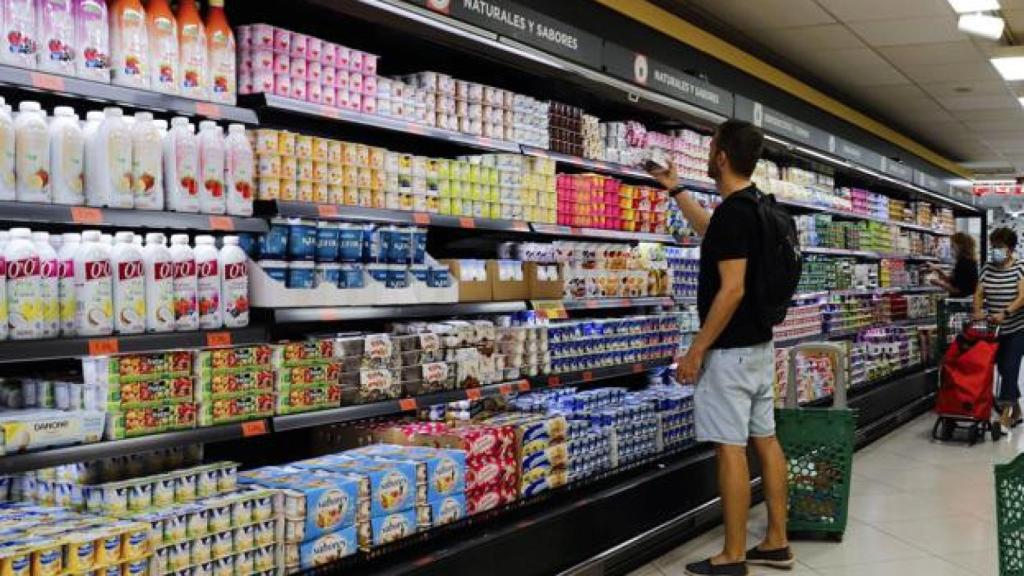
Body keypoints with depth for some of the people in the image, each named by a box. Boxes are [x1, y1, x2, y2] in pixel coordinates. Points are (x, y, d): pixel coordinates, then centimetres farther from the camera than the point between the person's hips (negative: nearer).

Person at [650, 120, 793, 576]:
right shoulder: (754, 206, 11)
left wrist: (696, 350, -19)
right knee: (764, 439, 12)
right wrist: (674, 189, 39)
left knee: (730, 448, -4)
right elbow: (712, 232, 33)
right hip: (758, 344, 10)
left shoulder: (733, 211, -19)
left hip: (730, 350, -10)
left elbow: (732, 290, -24)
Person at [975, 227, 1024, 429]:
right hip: (995, 329, 5)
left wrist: (1005, 313, -33)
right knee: (1003, 368, 10)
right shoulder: (988, 268, 4)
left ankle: (1005, 414, -10)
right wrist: (978, 311, -17)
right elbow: (979, 293, 2)